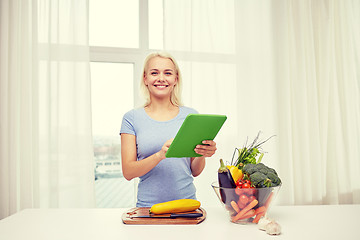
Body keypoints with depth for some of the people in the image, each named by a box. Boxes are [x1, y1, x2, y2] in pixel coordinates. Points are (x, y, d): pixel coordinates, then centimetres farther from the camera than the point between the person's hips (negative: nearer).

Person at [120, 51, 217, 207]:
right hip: (148, 205, -1)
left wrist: (202, 155, -11)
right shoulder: (131, 118, 1)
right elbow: (128, 172, -4)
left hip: (187, 202, 2)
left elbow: (195, 171, 9)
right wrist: (160, 155, -19)